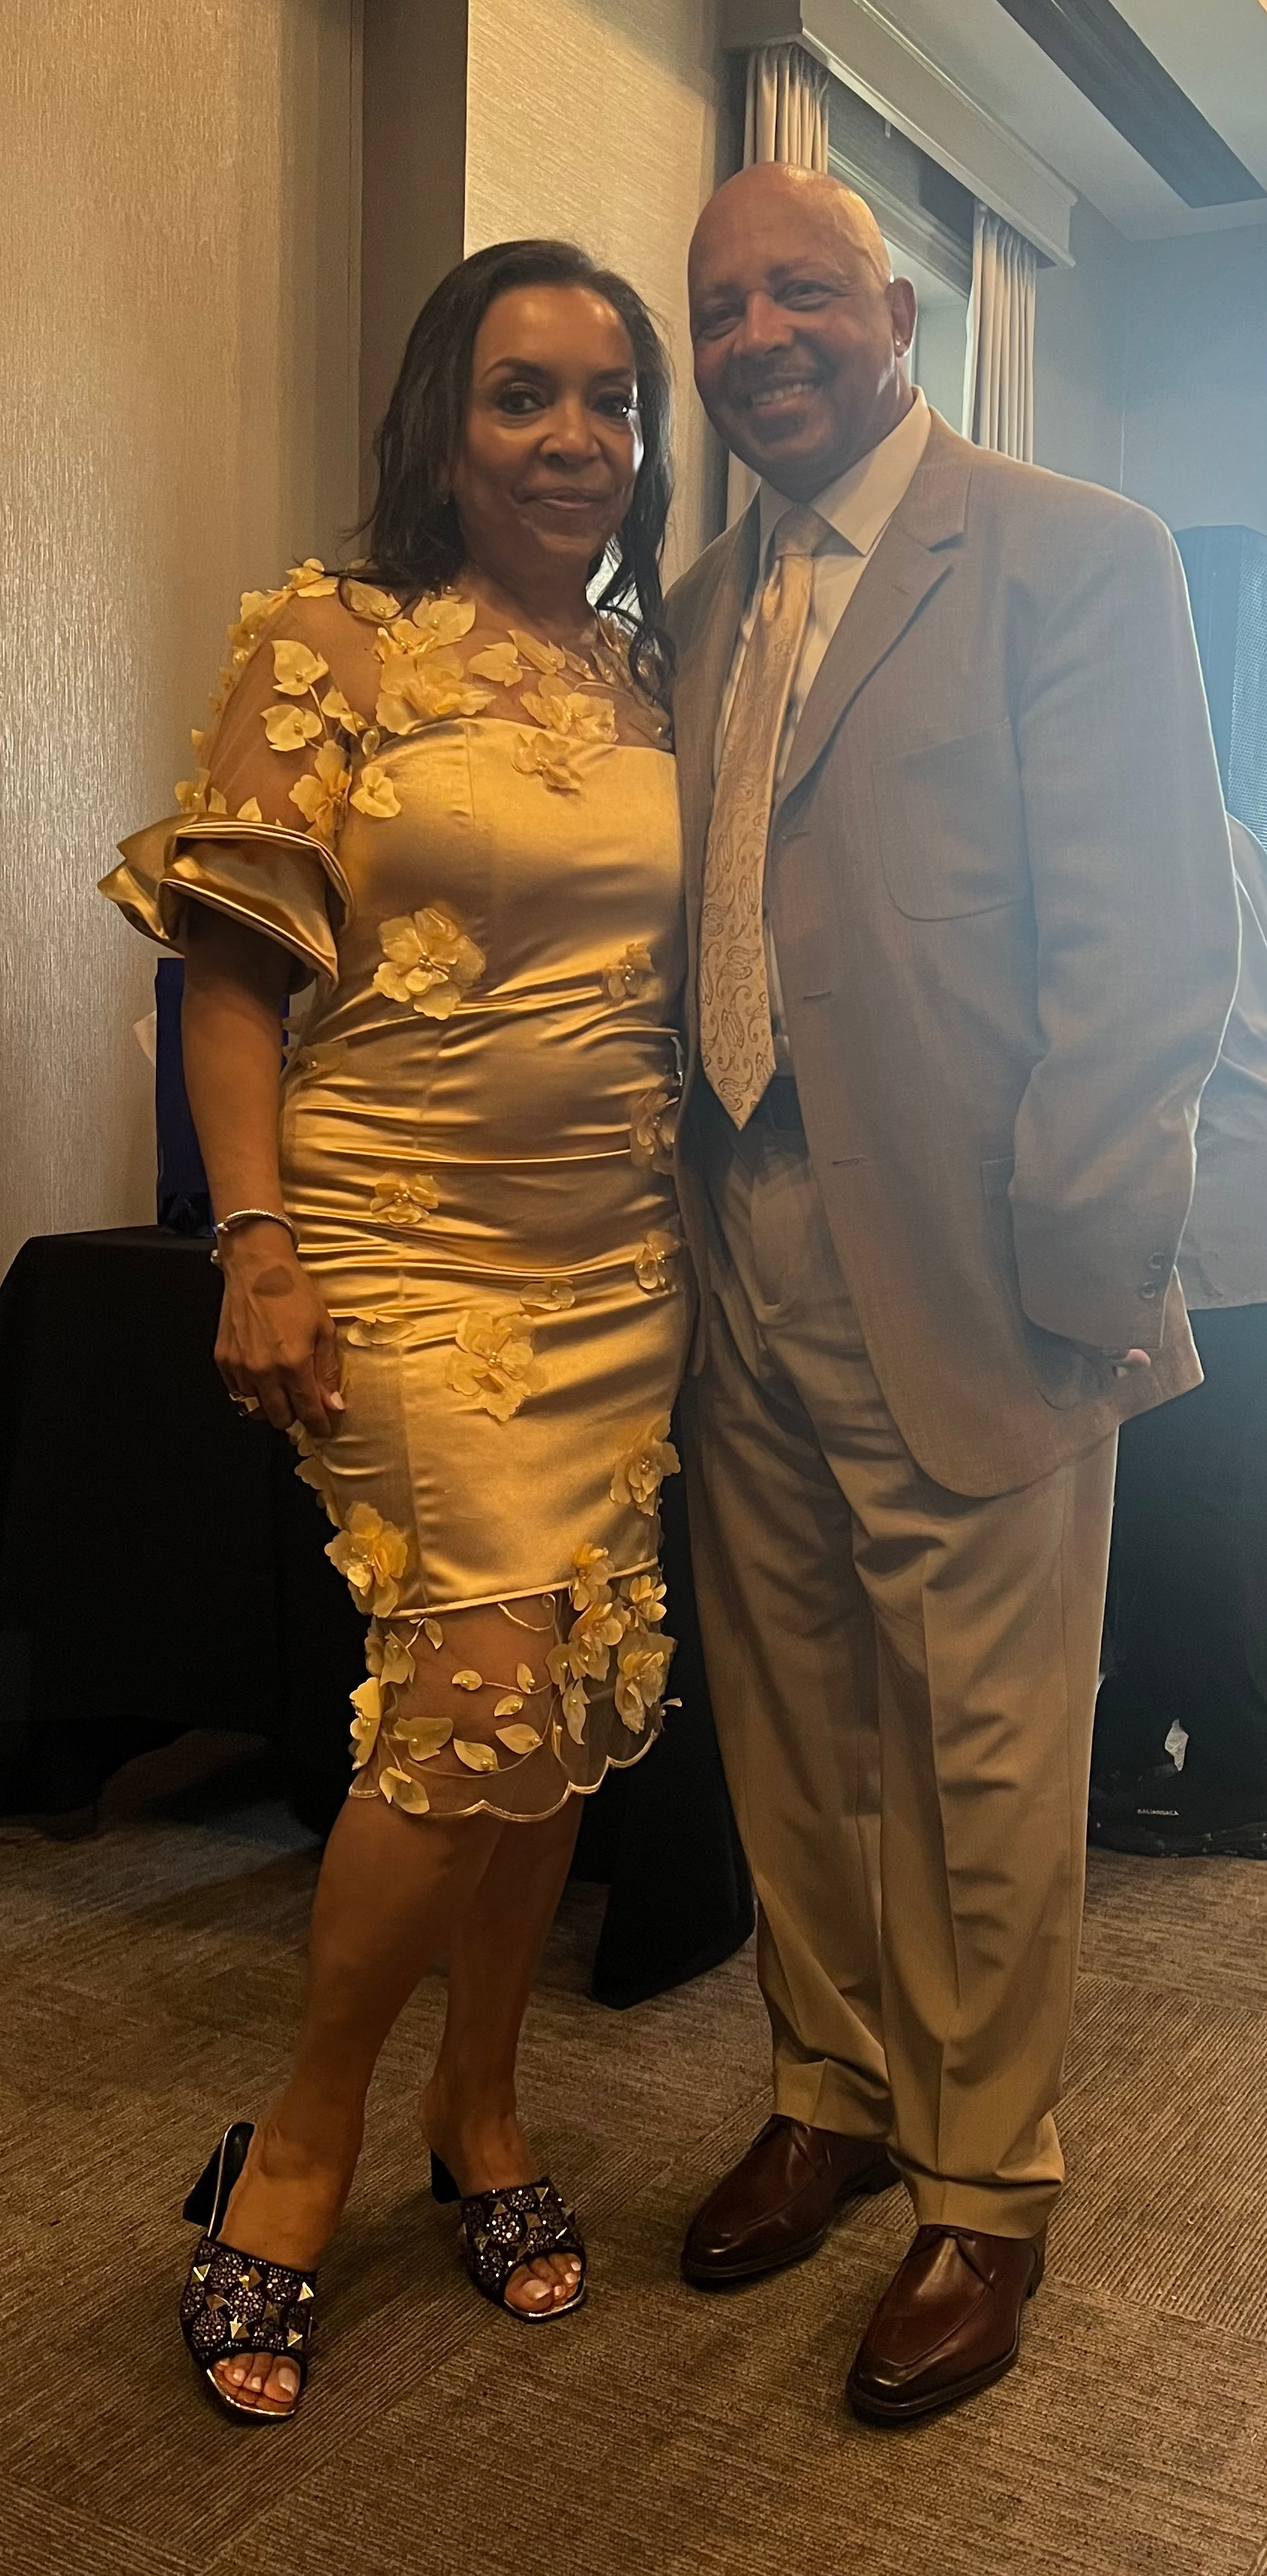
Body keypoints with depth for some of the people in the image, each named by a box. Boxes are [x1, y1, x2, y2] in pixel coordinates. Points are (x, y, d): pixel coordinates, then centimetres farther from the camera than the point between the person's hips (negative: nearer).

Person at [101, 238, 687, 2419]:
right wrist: (257, 1250, -14)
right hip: (404, 1247, -5)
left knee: (569, 1700, 7)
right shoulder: (331, 643, -2)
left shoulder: (649, 677, 13)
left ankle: (478, 2111, 28)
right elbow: (231, 969, -6)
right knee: (499, 1678, -15)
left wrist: (717, 1203, 10)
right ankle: (302, 2144, 9)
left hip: (618, 1258, 5)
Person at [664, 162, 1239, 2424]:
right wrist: (681, 1205, 7)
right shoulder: (701, 607, 16)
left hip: (960, 1282, -6)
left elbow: (1153, 940, -11)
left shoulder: (1073, 556, -4)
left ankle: (984, 2189, 25)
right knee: (788, 1727, 16)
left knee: (984, 1756, 6)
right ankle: (834, 2093, 37)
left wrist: (1068, 1265, -16)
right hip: (741, 1268, 6)